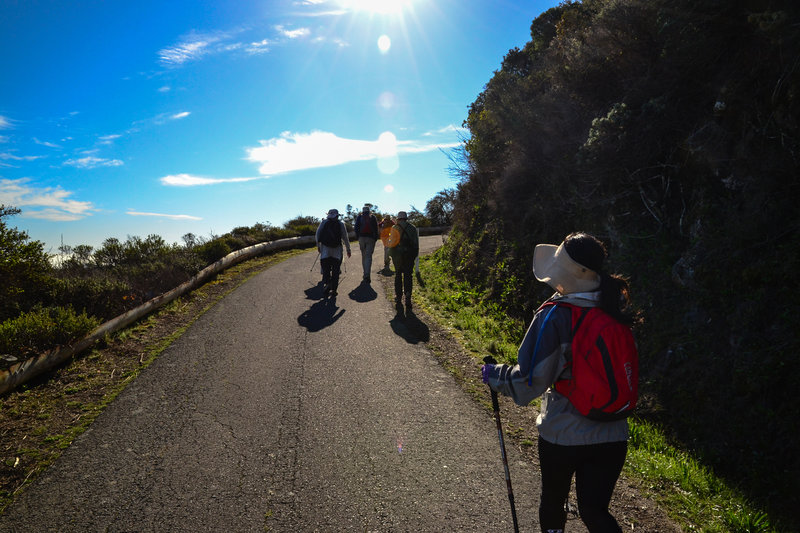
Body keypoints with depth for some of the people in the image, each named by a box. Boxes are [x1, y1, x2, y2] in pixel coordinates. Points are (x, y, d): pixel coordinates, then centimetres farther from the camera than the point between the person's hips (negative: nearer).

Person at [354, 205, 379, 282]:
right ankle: (367, 274, -21)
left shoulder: (359, 217, 9)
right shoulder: (373, 217, 6)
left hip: (361, 238, 2)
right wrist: (375, 238, 7)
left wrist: (358, 237, 9)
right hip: (370, 238, -2)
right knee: (368, 256, -6)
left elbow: (356, 228, 4)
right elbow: (376, 229, 3)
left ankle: (365, 273, 19)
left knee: (363, 256, 14)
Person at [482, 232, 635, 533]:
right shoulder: (615, 311, -5)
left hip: (562, 435, -4)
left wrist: (494, 375, -5)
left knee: (552, 503, 22)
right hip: (611, 435, 4)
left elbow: (530, 380, -21)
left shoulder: (555, 317, -21)